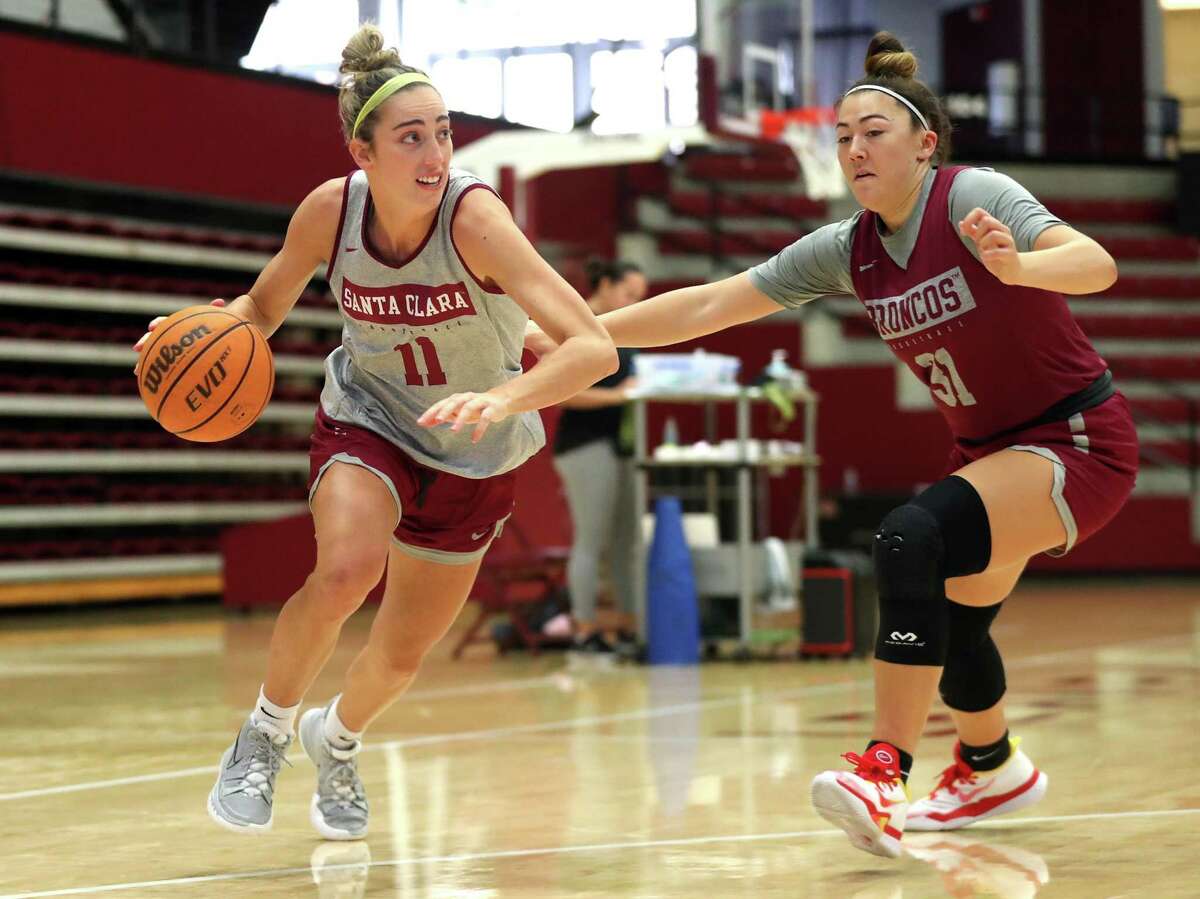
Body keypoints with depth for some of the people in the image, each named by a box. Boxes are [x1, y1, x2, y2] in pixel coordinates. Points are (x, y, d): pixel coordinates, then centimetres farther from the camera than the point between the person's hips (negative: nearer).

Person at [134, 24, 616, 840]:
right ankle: (268, 729, -3)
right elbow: (265, 306, -1)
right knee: (345, 573, -31)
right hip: (369, 418, 0)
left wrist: (502, 399, -58)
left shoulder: (473, 216, -32)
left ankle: (338, 738, 48)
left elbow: (595, 349, -41)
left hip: (472, 455, 0)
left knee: (404, 655, 12)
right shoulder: (331, 210, -22)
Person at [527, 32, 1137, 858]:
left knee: (913, 538, -29)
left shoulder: (973, 197, -20)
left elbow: (1097, 264, -35)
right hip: (992, 448, 8)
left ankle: (885, 774, -30)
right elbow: (709, 306, 0)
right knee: (949, 620, 20)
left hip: (1079, 441, -8)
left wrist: (1016, 265, -55)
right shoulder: (849, 249, -1)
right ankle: (992, 770, 50)